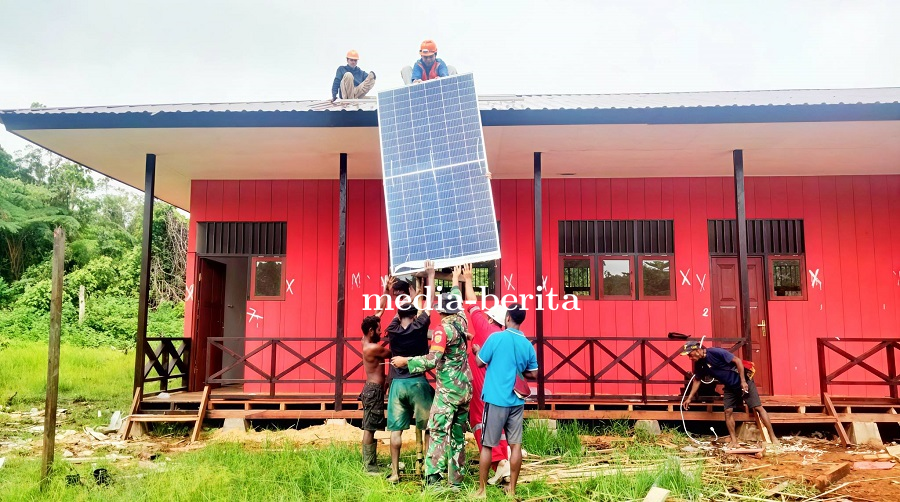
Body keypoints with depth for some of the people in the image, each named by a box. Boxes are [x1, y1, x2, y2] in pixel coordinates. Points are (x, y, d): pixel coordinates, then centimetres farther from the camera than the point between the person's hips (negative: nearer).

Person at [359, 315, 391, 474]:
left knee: (369, 428, 14)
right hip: (374, 390, -10)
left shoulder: (366, 342, 9)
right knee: (369, 429, -8)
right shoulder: (373, 348, -17)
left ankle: (368, 462, 21)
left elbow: (373, 319, 20)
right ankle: (370, 467, -5)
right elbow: (392, 354, -8)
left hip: (372, 388, 10)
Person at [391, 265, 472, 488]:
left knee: (438, 432, -8)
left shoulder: (443, 330, -13)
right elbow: (457, 301, 27)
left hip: (448, 388, -8)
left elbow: (431, 360, -20)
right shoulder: (461, 322, 6)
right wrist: (456, 280, 41)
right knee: (458, 434, 11)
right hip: (465, 387, 8)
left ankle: (433, 480, -14)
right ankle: (456, 480, 15)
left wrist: (406, 361, -11)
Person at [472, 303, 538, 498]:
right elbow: (534, 374, 11)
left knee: (487, 445, 5)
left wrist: (476, 350, 20)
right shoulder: (527, 344, 4)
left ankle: (482, 489, 12)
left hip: (496, 400, -4)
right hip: (517, 401, 4)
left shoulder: (496, 337, -9)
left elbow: (480, 362, 1)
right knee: (515, 445, 7)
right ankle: (512, 490, 13)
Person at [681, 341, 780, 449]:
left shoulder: (715, 352, -26)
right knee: (728, 411, -4)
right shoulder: (699, 364, -4)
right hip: (730, 387, 7)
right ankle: (734, 442, 2)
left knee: (758, 408, -8)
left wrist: (743, 381, -23)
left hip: (744, 382, -7)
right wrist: (690, 398, 10)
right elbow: (697, 380, 11)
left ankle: (773, 438, -3)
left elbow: (738, 361, -22)